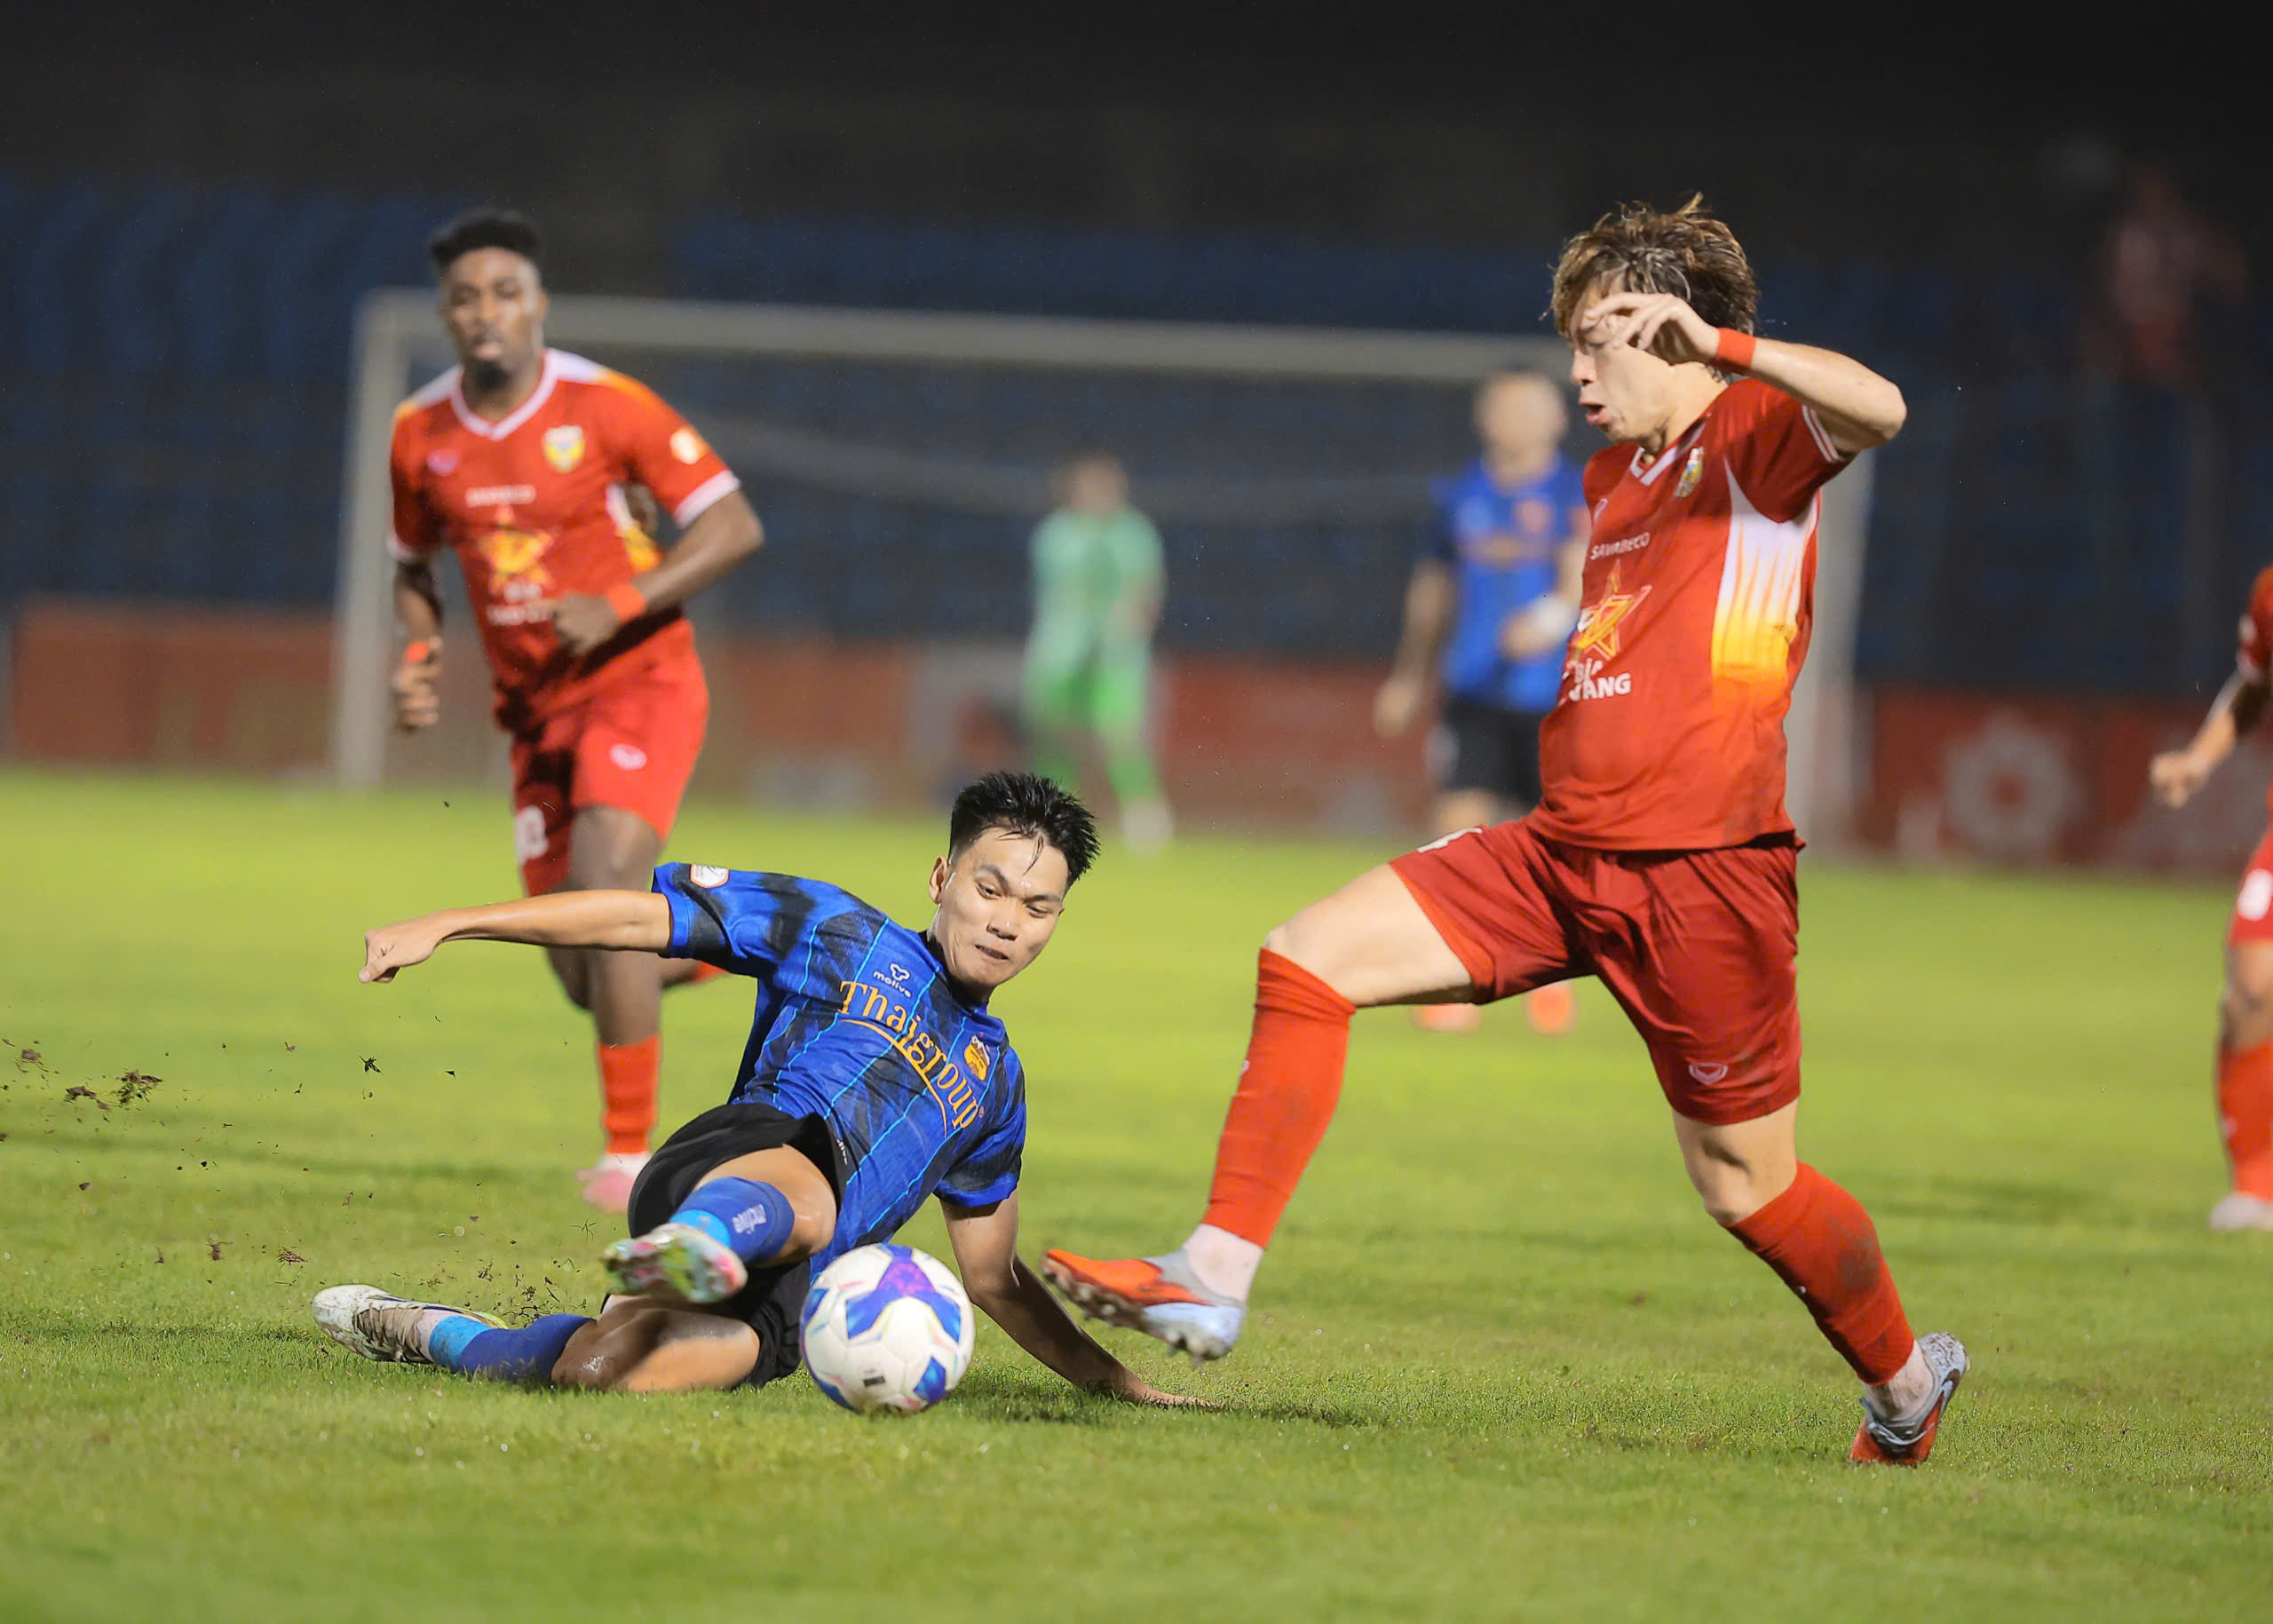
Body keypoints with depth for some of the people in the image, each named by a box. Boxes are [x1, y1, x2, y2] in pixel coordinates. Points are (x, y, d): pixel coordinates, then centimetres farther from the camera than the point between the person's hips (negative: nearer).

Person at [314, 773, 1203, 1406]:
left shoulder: (994, 1078, 30)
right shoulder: (842, 934, 16)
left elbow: (993, 1278, 39)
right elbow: (642, 917, 10)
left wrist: (1115, 1379, 32)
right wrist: (445, 925, 3)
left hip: (777, 1303, 3)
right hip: (721, 1164, -3)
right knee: (799, 1196, -42)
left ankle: (432, 1334, -7)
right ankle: (686, 1252, -74)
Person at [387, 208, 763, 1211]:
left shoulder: (606, 408, -14)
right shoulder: (420, 436, 0)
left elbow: (733, 526, -12)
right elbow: (415, 565, 18)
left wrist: (620, 606, -23)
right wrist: (418, 657, -2)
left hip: (638, 685, -5)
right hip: (535, 713, 5)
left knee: (604, 890, -25)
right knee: (583, 978, 4)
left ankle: (631, 1148, -16)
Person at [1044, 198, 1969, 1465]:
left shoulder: (1754, 437, -7)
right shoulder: (1614, 476, 19)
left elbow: (1879, 409, -29)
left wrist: (1719, 345, -33)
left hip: (1701, 873, -8)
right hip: (1565, 852, 8)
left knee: (1747, 1184, 3)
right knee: (1309, 959, -6)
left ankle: (1907, 1379, 29)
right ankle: (1215, 1278, -7)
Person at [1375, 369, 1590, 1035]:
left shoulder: (1578, 496, -3)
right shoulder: (1461, 498, 8)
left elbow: (1584, 573, -18)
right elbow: (1433, 587, 21)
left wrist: (1552, 616, -39)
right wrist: (1409, 676, 28)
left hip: (1553, 698, -2)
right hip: (1473, 697, 2)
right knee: (1459, 823, -11)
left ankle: (1552, 973, 26)